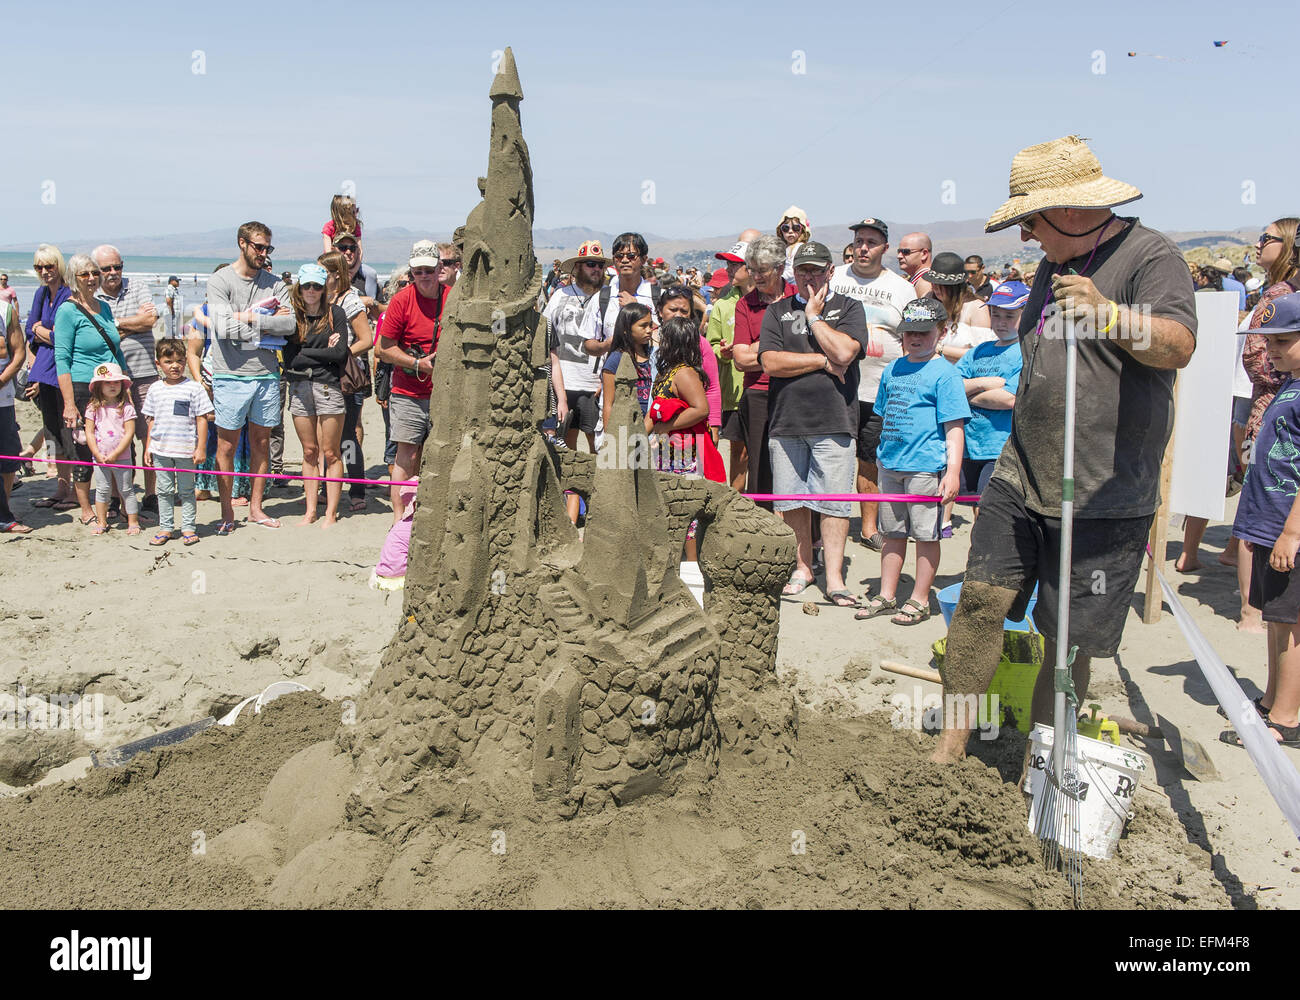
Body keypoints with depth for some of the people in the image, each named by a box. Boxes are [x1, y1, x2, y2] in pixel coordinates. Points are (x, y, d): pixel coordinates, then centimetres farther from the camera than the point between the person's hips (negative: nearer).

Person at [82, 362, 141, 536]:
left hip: (121, 457, -2)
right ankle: (101, 523, 19)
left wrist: (115, 454, -14)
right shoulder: (93, 408, 1)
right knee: (102, 490, 9)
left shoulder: (126, 408, -6)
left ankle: (133, 522, 13)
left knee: (126, 490, 5)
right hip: (99, 458, 2)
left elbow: (129, 433, -10)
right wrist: (97, 454, -9)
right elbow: (89, 433, 0)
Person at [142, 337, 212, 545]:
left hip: (186, 450, -3)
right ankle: (165, 527, 19)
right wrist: (148, 447, 11)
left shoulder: (193, 388, -4)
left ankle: (188, 528, 15)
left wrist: (201, 448, -8)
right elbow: (151, 420, 14)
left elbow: (201, 419, -4)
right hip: (160, 450, 3)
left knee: (186, 490, 6)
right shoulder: (155, 389, 7)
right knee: (164, 490, 10)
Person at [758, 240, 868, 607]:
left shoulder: (848, 308, 8)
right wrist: (823, 362, -4)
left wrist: (814, 316, -2)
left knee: (834, 501, -3)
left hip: (834, 422, -2)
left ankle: (834, 577, 2)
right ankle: (802, 567, 21)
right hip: (786, 421, 2)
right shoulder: (777, 311, 12)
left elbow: (844, 352, -11)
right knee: (791, 500, 7)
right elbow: (770, 362, -3)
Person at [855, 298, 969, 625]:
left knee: (925, 535, 2)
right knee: (893, 532, 14)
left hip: (926, 466, -6)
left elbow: (955, 427, -12)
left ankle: (919, 601, 12)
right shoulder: (892, 370, 13)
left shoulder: (944, 373, -7)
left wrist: (953, 471, -19)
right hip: (890, 464, 6)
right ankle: (886, 596, 23)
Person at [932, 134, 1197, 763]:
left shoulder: (1150, 255, -8)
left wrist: (1109, 314, -42)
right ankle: (950, 746, 5)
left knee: (1069, 641, 0)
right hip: (1020, 480, 7)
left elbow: (1178, 346, -26)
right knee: (981, 600, -3)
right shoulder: (1056, 265, 17)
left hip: (1102, 500, -6)